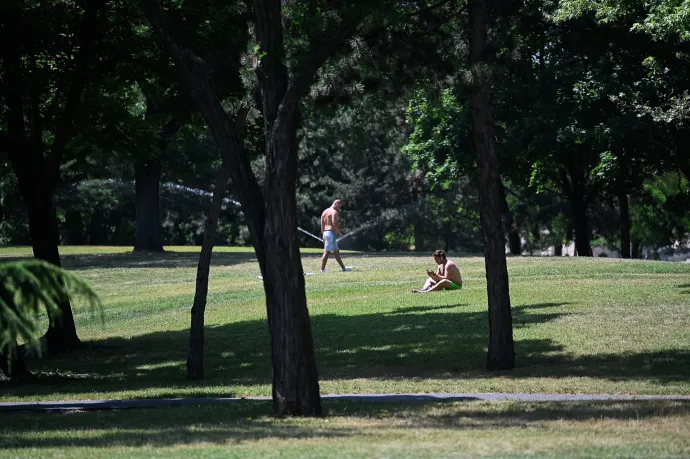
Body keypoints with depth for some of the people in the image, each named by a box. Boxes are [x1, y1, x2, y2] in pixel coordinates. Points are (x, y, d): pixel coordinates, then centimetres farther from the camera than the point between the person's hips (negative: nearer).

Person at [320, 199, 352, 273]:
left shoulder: (325, 212, 18)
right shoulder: (334, 212, -10)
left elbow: (322, 225, 18)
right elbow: (334, 224, -21)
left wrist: (323, 236, 20)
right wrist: (339, 232, -9)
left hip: (325, 232, 10)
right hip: (331, 233, -10)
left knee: (336, 251, 15)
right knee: (327, 251, -9)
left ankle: (343, 267, 22)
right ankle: (322, 269, -11)